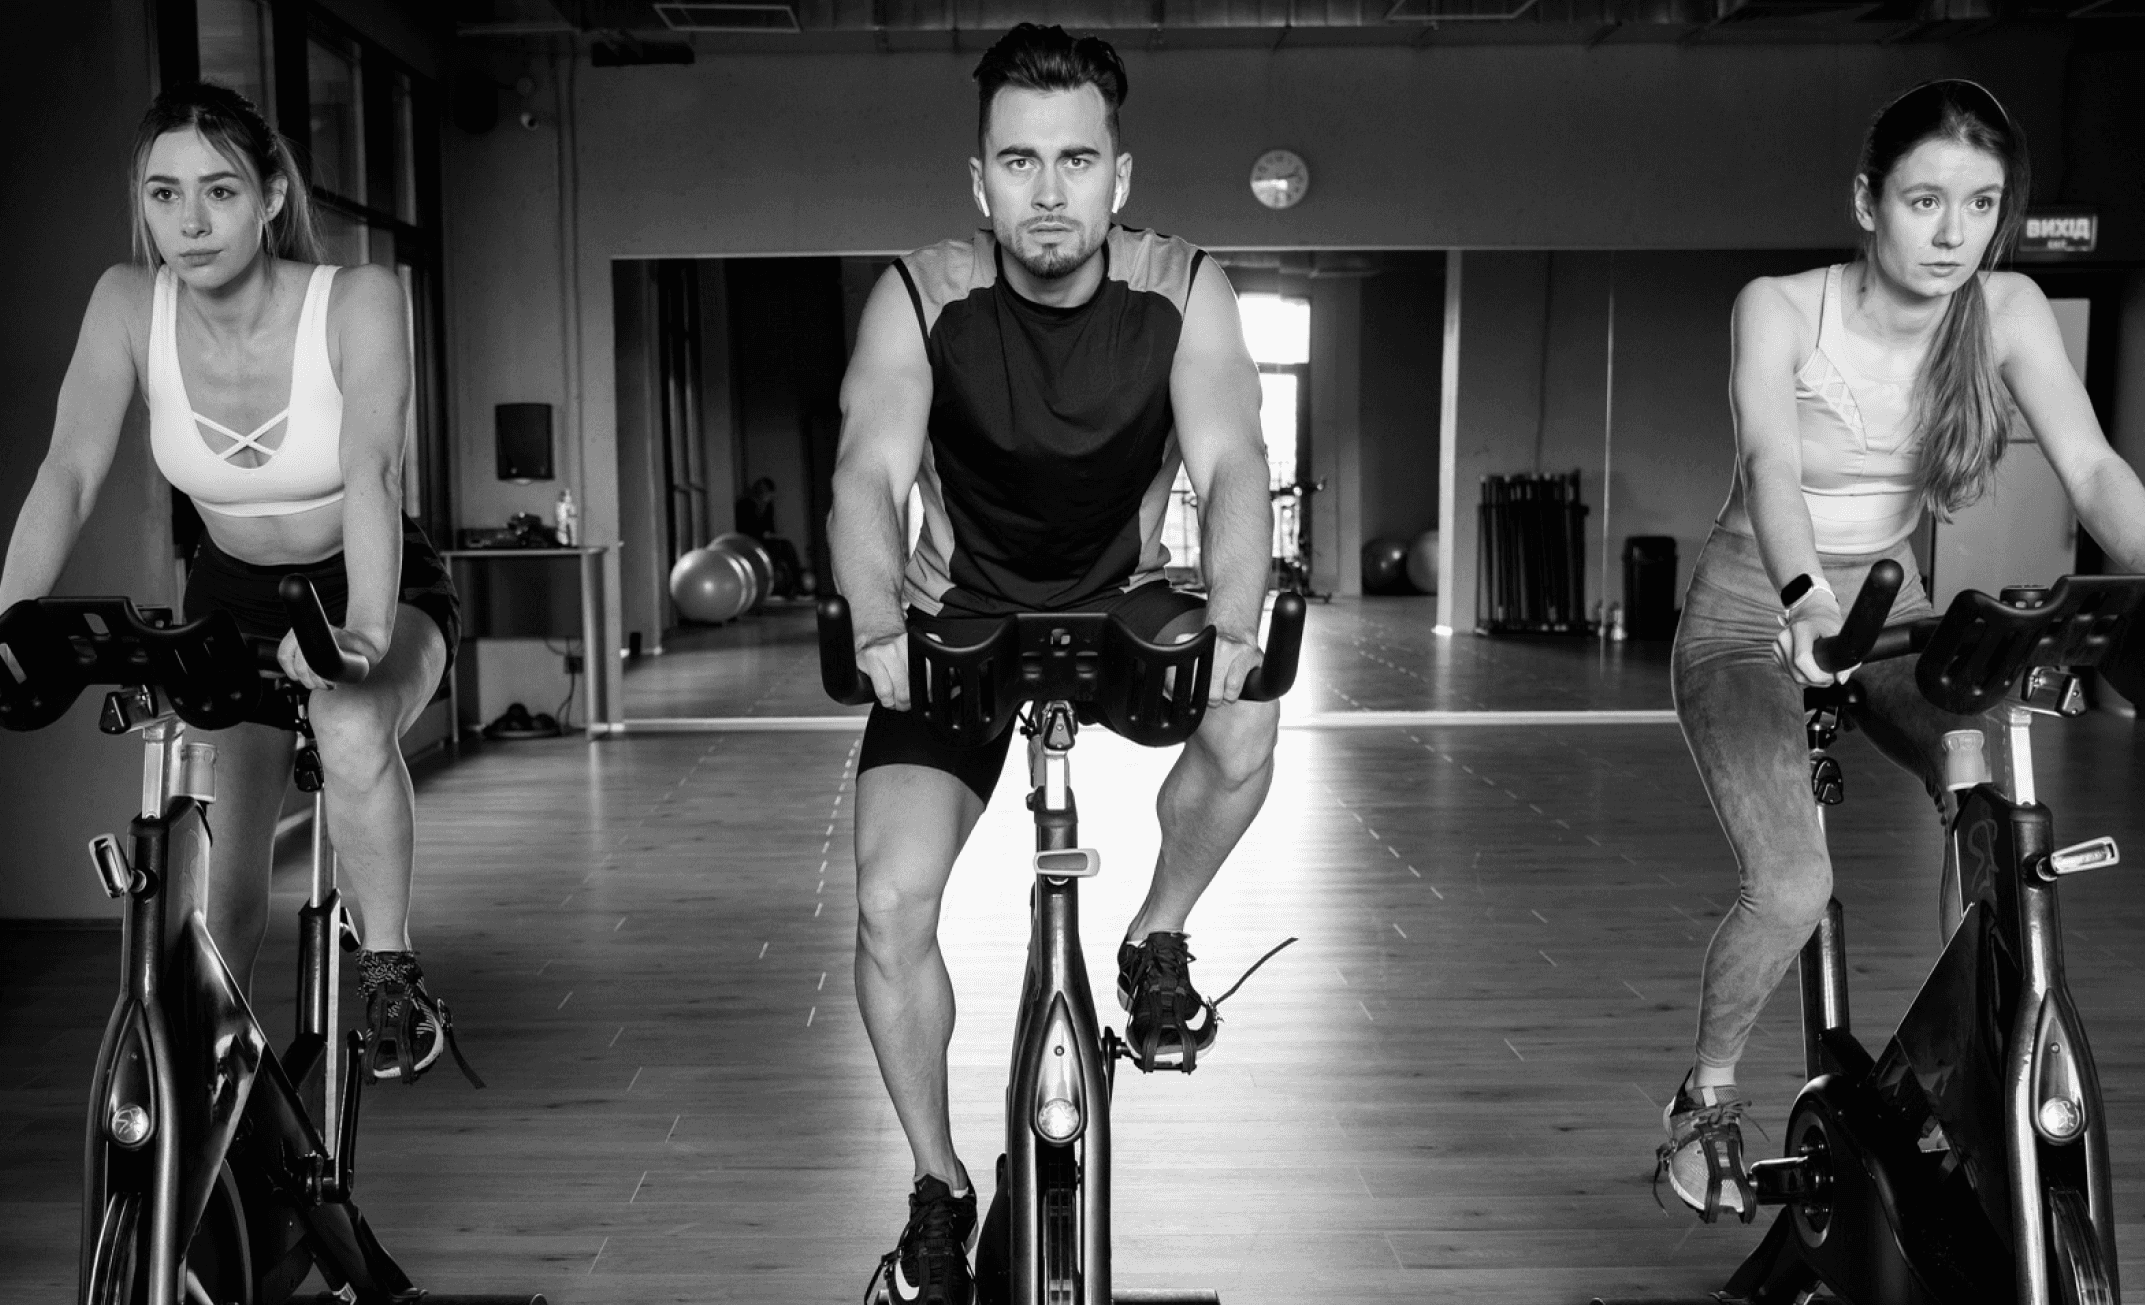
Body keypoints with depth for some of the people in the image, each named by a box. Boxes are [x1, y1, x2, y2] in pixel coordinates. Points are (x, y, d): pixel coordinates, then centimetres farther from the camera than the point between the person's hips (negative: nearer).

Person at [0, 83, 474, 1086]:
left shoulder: (356, 301, -22)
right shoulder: (128, 305, -13)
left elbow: (370, 472, -34)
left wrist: (364, 631, -49)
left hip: (373, 589, -3)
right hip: (233, 599, 3)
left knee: (351, 722, -37)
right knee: (220, 877, -8)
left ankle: (391, 977, -17)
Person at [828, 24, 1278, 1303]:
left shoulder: (1182, 289, -15)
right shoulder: (922, 296, -17)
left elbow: (1231, 466, -22)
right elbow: (869, 476, -25)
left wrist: (1232, 628, -40)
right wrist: (880, 628, -44)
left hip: (1125, 601, 1)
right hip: (959, 618, 0)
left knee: (1247, 725, -31)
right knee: (892, 904, -15)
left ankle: (1158, 941, 0)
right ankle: (939, 1187, 8)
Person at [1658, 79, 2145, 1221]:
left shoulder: (2007, 312, -10)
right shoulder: (1780, 309, -19)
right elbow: (1772, 466, -35)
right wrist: (1809, 601, -53)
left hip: (1888, 610, 4)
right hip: (1755, 618, -3)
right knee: (1792, 888, -21)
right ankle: (1706, 1097, 7)